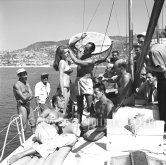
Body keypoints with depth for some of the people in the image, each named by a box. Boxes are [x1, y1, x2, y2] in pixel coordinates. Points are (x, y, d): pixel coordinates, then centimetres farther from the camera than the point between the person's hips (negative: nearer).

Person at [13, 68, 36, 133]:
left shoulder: (27, 83, 11)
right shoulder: (17, 85, -13)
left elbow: (31, 96, 3)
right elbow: (23, 97, -19)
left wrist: (26, 97, -16)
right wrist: (29, 95, -2)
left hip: (28, 105, 7)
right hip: (21, 106, -7)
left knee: (33, 123, 13)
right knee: (23, 126, -4)